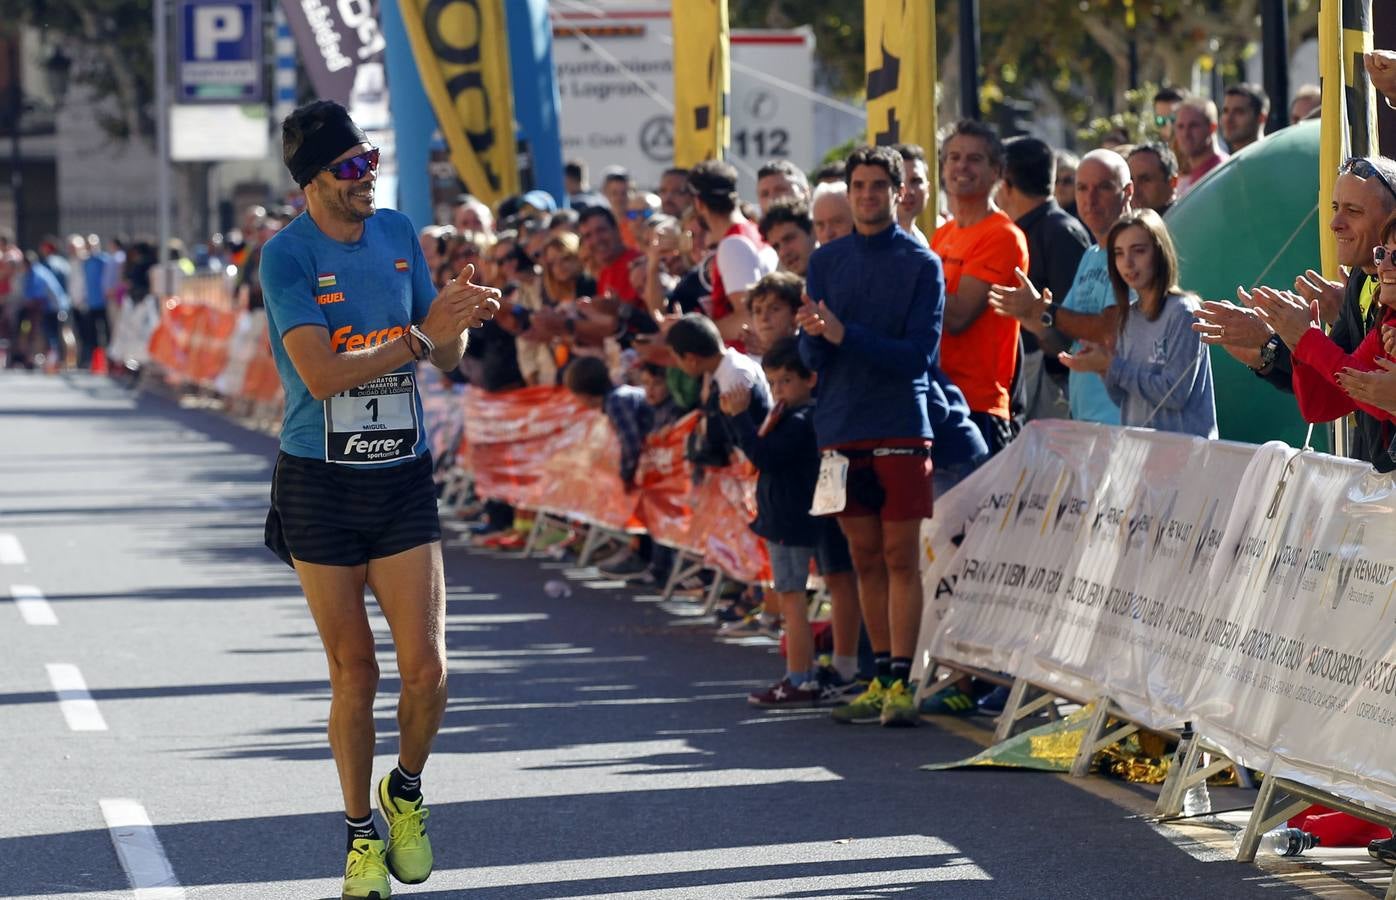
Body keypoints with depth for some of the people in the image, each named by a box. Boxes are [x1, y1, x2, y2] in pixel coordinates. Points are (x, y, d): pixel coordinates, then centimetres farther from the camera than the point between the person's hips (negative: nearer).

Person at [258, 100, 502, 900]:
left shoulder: (399, 233, 7)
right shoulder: (287, 255, -9)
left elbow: (449, 358, 11)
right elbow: (321, 374, -19)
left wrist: (460, 319, -11)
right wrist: (421, 336, -20)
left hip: (403, 477, 3)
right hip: (320, 482, -3)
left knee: (426, 667, -6)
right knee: (354, 671, 2)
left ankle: (406, 792, 22)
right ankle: (362, 833, 19)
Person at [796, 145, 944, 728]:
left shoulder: (921, 263, -2)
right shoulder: (826, 261, 10)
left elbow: (920, 353, -10)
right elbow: (811, 357, 7)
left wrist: (844, 335, -19)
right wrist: (814, 336, -17)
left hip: (901, 425, -4)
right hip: (841, 425, 4)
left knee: (901, 558, -5)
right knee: (865, 558, 7)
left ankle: (901, 684, -6)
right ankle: (880, 676, 13)